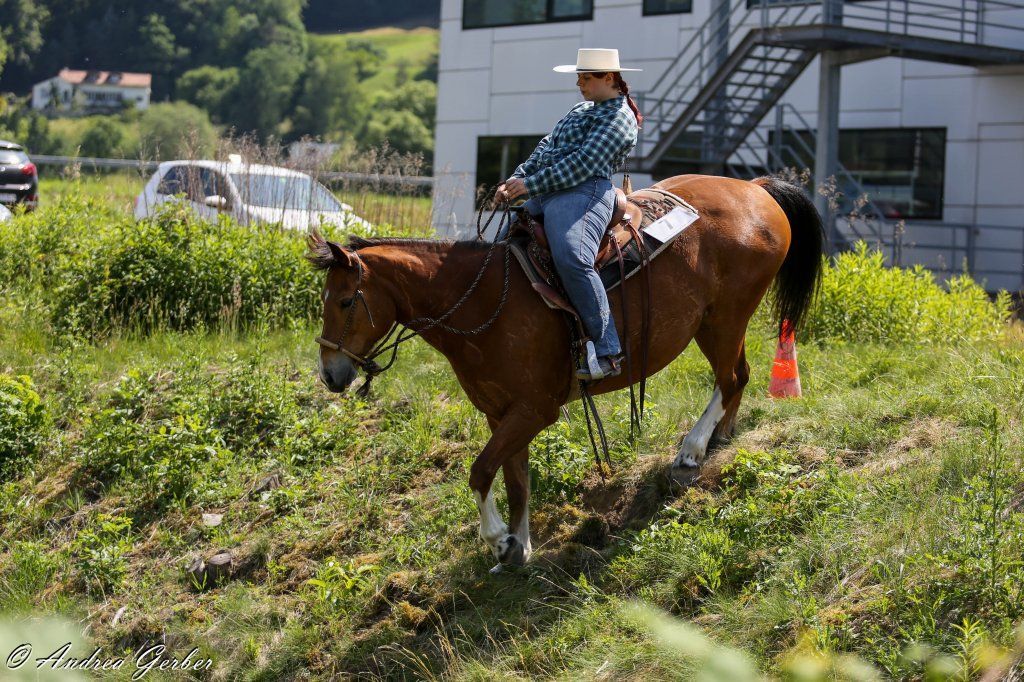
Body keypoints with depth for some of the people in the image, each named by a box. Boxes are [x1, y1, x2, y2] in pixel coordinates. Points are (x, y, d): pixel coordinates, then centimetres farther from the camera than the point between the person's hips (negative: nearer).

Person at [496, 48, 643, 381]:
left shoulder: (618, 116, -4)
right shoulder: (582, 110, 27)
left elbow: (583, 163, -14)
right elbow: (546, 148, 25)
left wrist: (531, 184, -16)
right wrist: (516, 180, 9)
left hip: (582, 193, -11)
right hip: (547, 193, 11)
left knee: (571, 259, -33)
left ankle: (607, 352, -36)